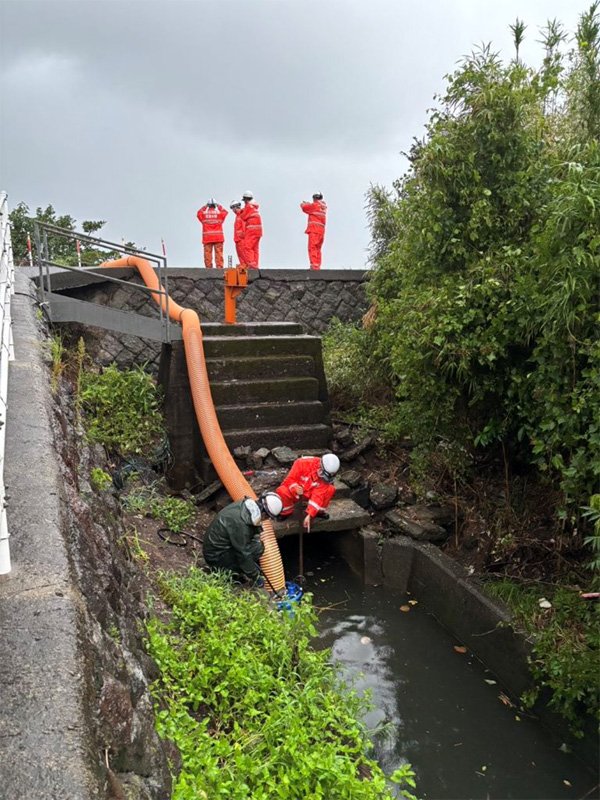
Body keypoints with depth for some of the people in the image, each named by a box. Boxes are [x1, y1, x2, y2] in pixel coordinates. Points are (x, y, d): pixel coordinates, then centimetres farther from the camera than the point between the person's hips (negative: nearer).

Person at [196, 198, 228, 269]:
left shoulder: (203, 213, 3)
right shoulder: (219, 212, 2)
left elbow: (199, 213, 25)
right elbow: (225, 212, 22)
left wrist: (205, 207, 26)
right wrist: (219, 207, 28)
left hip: (207, 237, 1)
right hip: (218, 236, -1)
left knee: (208, 252, 3)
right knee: (219, 252, 0)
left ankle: (208, 267, 0)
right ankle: (219, 266, -4)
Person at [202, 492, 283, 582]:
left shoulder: (244, 504, -8)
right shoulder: (239, 523, -33)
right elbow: (243, 554, -22)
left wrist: (257, 533, -3)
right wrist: (254, 575, -10)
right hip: (216, 557, -9)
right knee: (257, 548, -19)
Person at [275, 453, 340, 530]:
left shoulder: (326, 477, -20)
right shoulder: (303, 463, -28)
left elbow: (318, 496, -25)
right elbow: (289, 479, -19)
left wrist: (309, 515, -32)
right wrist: (295, 488, -41)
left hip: (311, 491, 2)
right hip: (294, 491, -2)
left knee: (331, 489, -21)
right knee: (282, 491, -36)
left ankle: (318, 511, 0)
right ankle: (286, 512, -6)